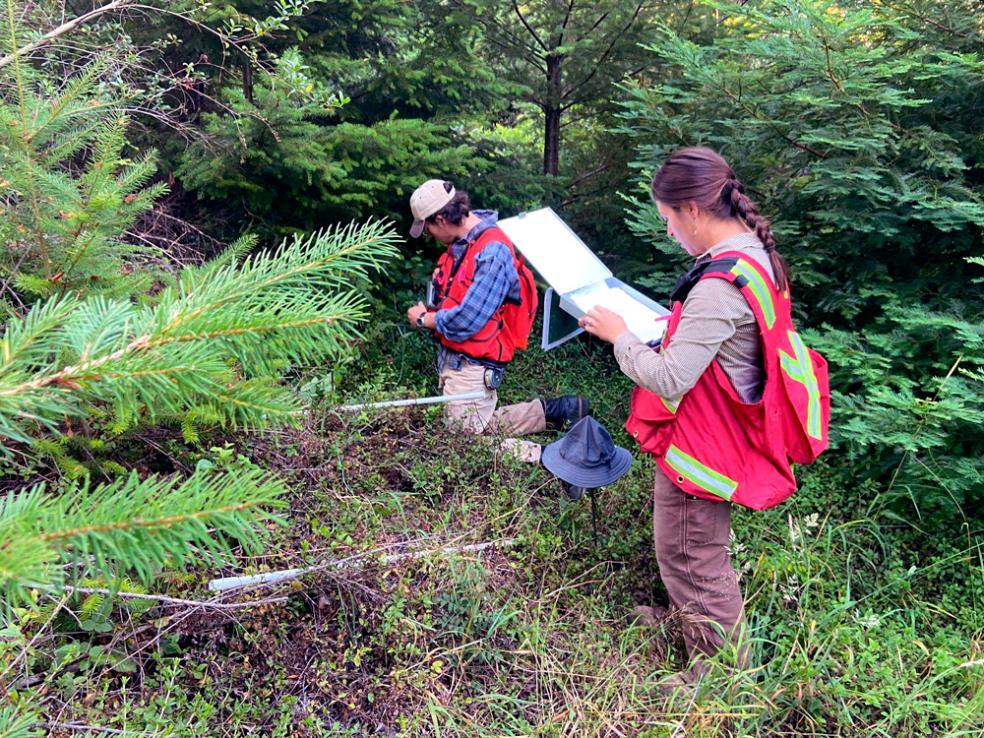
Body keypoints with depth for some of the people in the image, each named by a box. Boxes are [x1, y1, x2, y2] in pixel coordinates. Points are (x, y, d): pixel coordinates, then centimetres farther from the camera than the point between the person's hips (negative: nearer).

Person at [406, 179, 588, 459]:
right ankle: (552, 411, 22)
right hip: (450, 359, 9)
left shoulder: (492, 252, -23)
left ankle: (544, 455, 3)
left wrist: (424, 319, -9)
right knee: (479, 426, 20)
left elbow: (465, 322, -25)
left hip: (471, 367, -9)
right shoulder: (461, 242, 4)